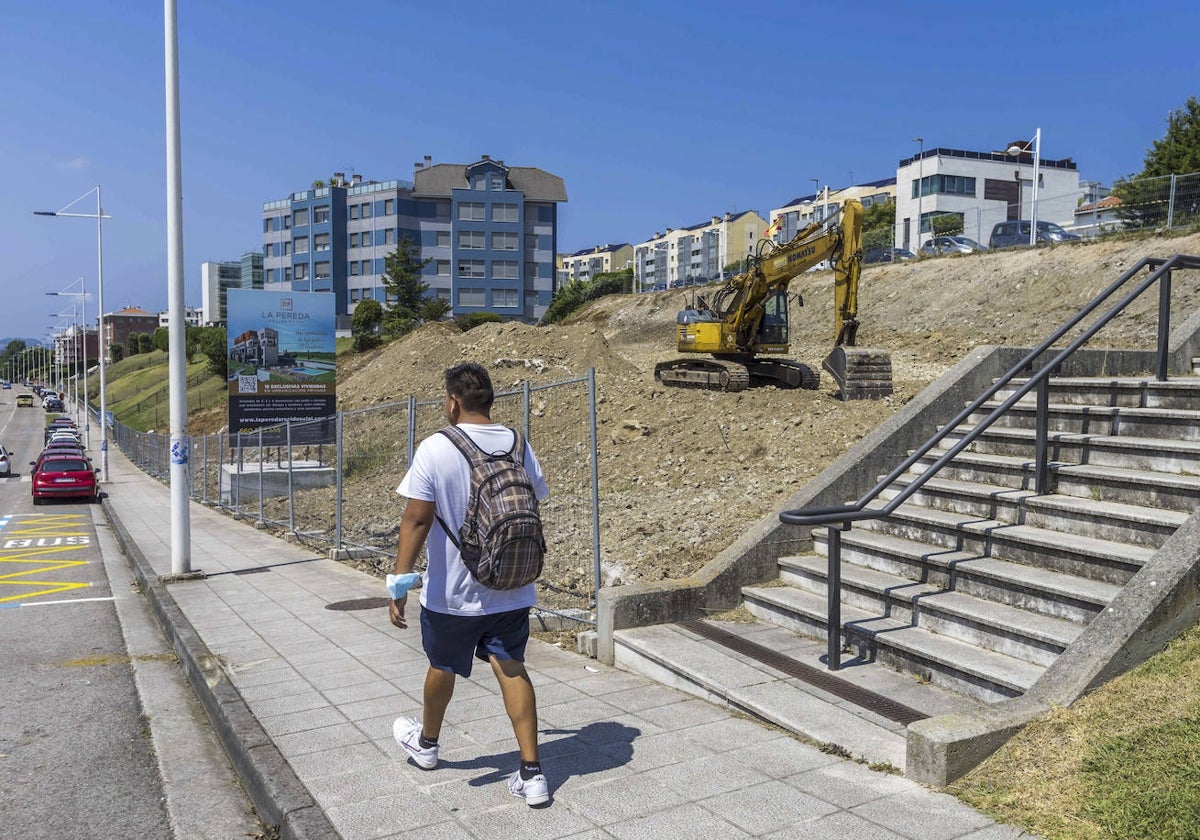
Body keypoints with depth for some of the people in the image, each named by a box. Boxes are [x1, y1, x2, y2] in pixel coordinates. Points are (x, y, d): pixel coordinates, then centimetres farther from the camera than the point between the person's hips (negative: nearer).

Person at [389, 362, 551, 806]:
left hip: (452, 592, -3)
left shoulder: (435, 449, -16)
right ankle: (531, 772, 2)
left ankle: (426, 742, 44)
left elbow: (417, 519, -18)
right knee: (511, 669, 6)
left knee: (442, 667, 18)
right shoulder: (518, 445, -2)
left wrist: (401, 580, -12)